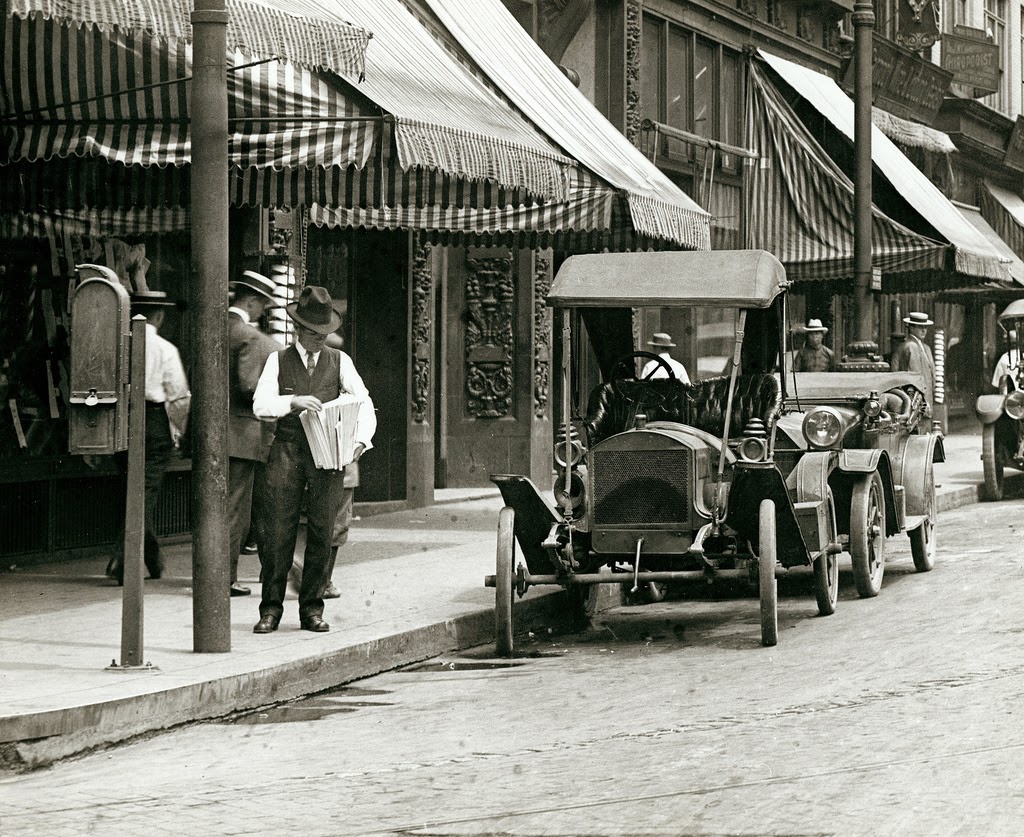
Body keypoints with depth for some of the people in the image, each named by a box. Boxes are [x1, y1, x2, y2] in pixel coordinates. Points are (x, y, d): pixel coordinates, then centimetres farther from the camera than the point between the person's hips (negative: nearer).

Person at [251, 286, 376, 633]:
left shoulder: (339, 361, 12)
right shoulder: (278, 361, 9)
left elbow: (364, 402, 5)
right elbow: (260, 405, -1)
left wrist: (361, 439, -12)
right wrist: (292, 401, -20)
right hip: (287, 451, -1)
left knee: (321, 533, 0)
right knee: (278, 531, -6)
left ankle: (312, 609, 8)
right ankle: (271, 608, 2)